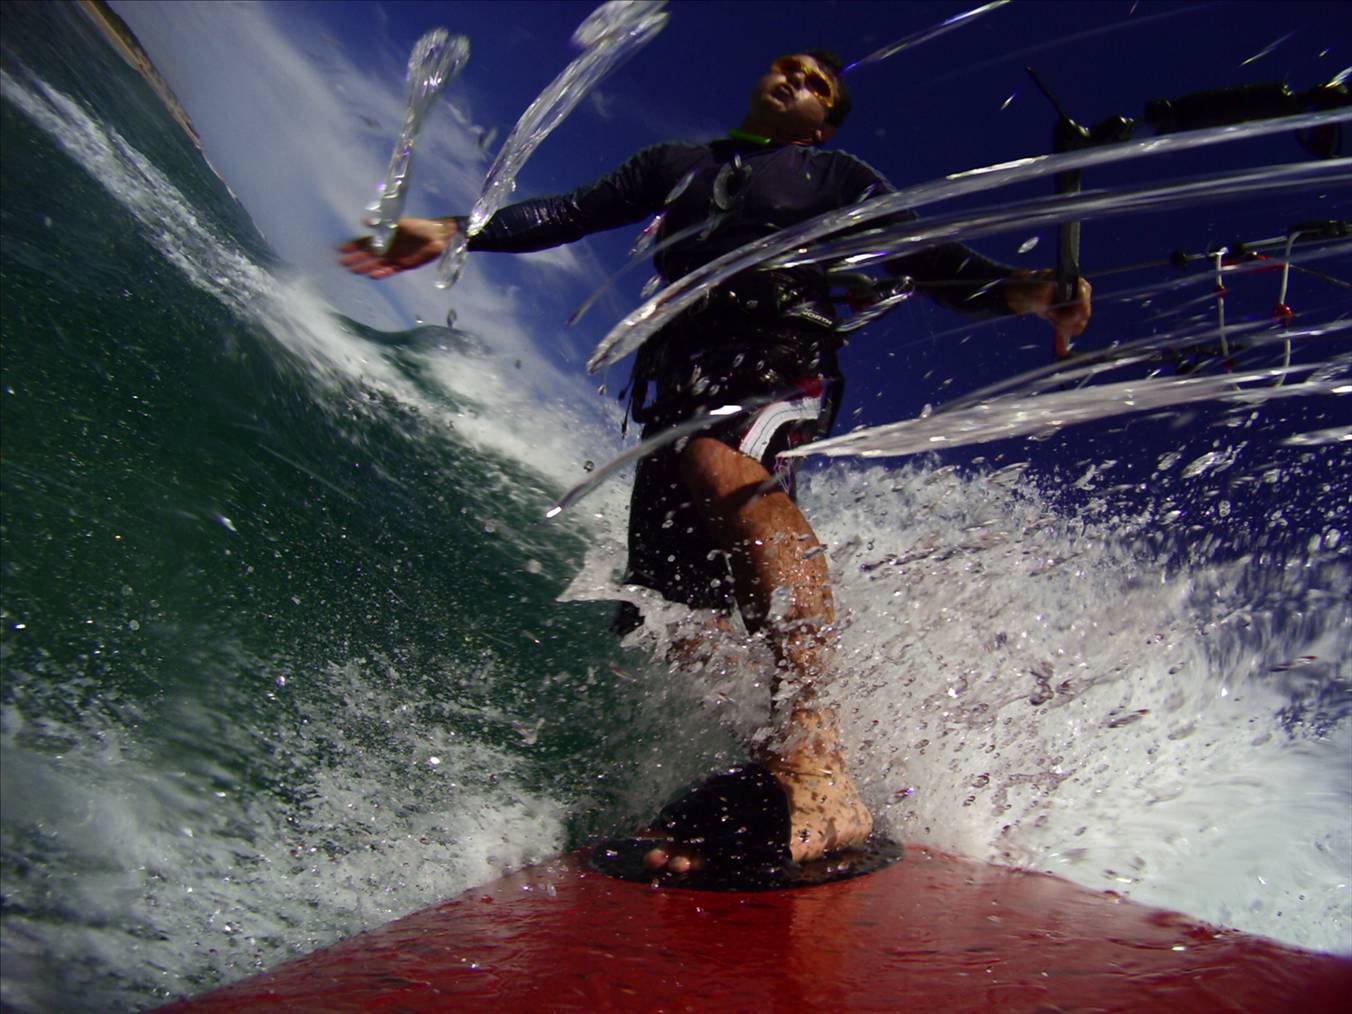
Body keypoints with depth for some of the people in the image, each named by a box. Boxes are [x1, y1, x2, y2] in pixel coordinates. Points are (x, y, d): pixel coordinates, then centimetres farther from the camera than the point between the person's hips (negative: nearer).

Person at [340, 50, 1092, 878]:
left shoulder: (838, 177, 19)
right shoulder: (675, 163, 29)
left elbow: (929, 261, 8)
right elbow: (573, 213, 23)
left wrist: (1022, 292, -12)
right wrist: (454, 233, 12)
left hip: (784, 367, -5)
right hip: (677, 385, 5)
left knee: (724, 468, -39)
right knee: (665, 601, -6)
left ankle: (820, 773, -51)